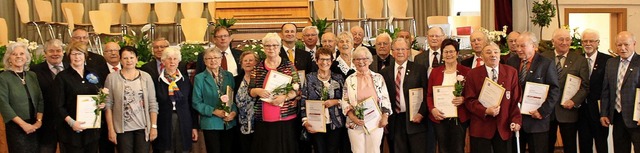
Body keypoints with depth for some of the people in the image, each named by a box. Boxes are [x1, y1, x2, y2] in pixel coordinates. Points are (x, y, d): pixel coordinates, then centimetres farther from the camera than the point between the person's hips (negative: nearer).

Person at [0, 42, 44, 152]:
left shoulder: (32, 75, 8)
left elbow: (40, 99, 7)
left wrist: (39, 120, -6)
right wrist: (23, 124, -14)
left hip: (35, 126, 4)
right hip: (16, 127, -4)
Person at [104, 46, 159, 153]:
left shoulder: (146, 77, 2)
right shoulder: (112, 77, -1)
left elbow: (153, 104, 3)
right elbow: (108, 105, -1)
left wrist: (154, 126, -2)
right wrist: (111, 129, -4)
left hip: (143, 127, 1)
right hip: (122, 129, -1)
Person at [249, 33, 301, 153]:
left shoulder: (288, 66, 2)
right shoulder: (258, 68, 8)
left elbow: (297, 89, -1)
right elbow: (250, 91, 10)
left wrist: (284, 97, -17)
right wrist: (257, 91, -12)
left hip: (286, 118, -2)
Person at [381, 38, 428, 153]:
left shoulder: (419, 69, 2)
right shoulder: (385, 72, 8)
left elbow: (426, 94, -1)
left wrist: (421, 113, -10)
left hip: (415, 119, -2)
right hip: (395, 121, 2)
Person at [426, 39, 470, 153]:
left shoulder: (466, 71, 0)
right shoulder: (435, 72, 7)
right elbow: (429, 94, 8)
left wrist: (463, 99, -17)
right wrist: (432, 109, -9)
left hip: (459, 118, -2)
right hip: (439, 118, 2)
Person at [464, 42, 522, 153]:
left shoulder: (511, 72, 5)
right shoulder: (473, 74, 1)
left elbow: (516, 99, 3)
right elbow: (469, 100, -3)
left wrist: (516, 119, -8)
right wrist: (485, 111, -18)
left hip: (504, 127, 2)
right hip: (480, 128, -1)